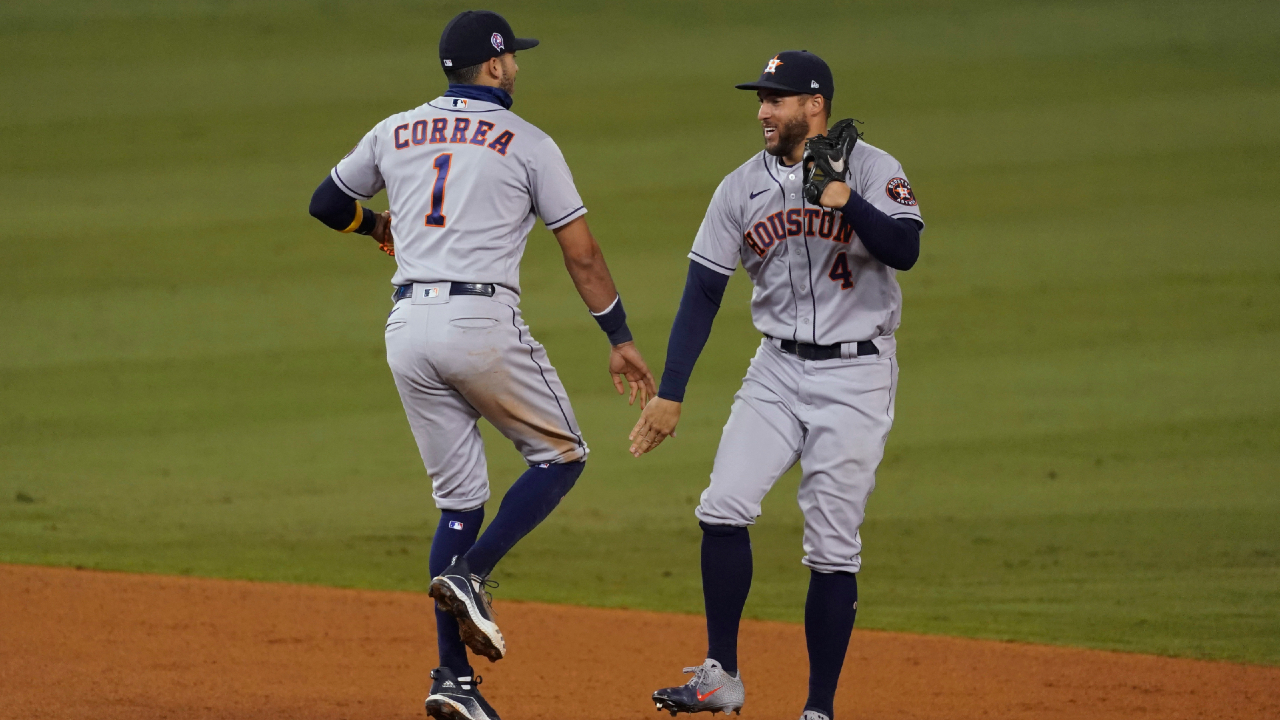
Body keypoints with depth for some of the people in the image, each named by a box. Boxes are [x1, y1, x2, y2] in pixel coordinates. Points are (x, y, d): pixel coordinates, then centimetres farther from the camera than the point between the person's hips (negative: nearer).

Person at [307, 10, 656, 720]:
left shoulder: (395, 133, 13)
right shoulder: (528, 144, 1)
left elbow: (326, 203, 25)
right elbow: (581, 251, 1)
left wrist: (378, 225, 46)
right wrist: (619, 338, 7)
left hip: (408, 328, 5)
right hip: (482, 323, -5)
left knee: (458, 498, 11)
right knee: (560, 455, 13)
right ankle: (470, 576, -9)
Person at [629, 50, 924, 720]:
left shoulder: (872, 169, -8)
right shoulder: (742, 187, 4)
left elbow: (905, 249, -24)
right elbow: (703, 293, 5)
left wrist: (840, 195, -34)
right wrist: (670, 393, 2)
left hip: (855, 376, -4)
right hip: (777, 369, 4)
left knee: (833, 550, -3)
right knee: (723, 508, -13)